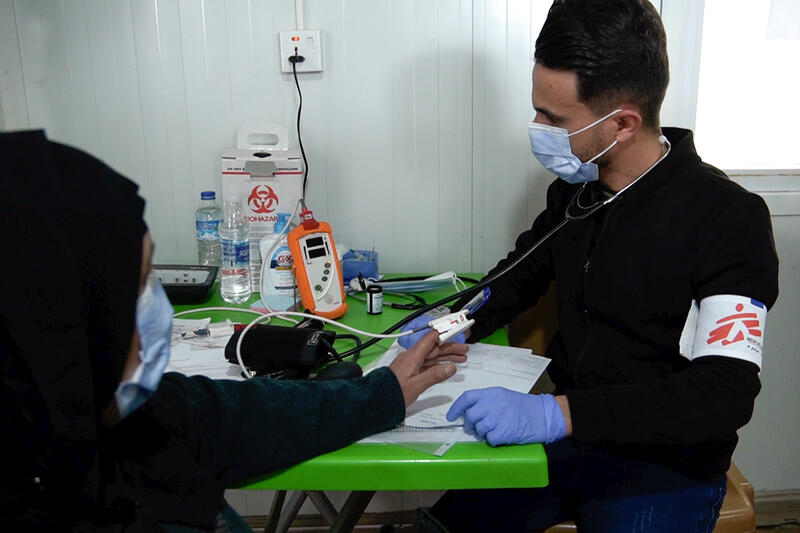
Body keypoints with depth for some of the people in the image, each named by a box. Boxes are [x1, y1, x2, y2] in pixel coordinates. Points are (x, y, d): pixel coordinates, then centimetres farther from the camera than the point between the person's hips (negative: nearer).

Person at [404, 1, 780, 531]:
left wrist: (558, 413, -36)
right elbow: (524, 271, 18)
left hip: (664, 472, -5)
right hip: (565, 438, 5)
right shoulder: (573, 189, 1)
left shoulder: (728, 219, -19)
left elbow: (726, 392, -26)